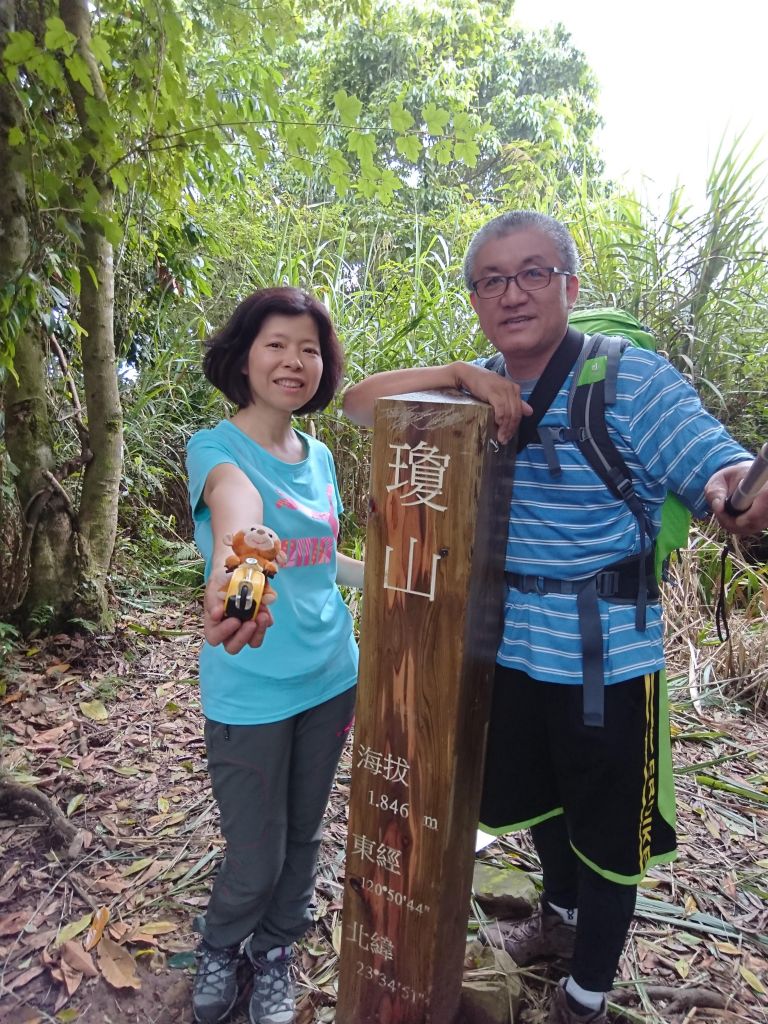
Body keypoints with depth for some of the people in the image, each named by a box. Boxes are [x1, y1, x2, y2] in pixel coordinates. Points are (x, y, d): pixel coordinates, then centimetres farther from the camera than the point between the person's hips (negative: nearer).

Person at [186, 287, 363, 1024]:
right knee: (256, 857, 10)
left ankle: (274, 954, 49)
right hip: (249, 693, -5)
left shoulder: (319, 457, 5)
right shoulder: (216, 447, -13)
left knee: (303, 836, 20)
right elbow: (239, 513, -38)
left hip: (331, 678, 5)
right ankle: (219, 948, 45)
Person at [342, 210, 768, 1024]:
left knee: (606, 833, 16)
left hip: (607, 654, -4)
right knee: (536, 800, 28)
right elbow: (359, 402, -4)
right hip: (508, 645, 5)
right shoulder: (475, 393, -1)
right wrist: (460, 374, -20)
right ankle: (560, 916, 59)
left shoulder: (633, 381, -16)